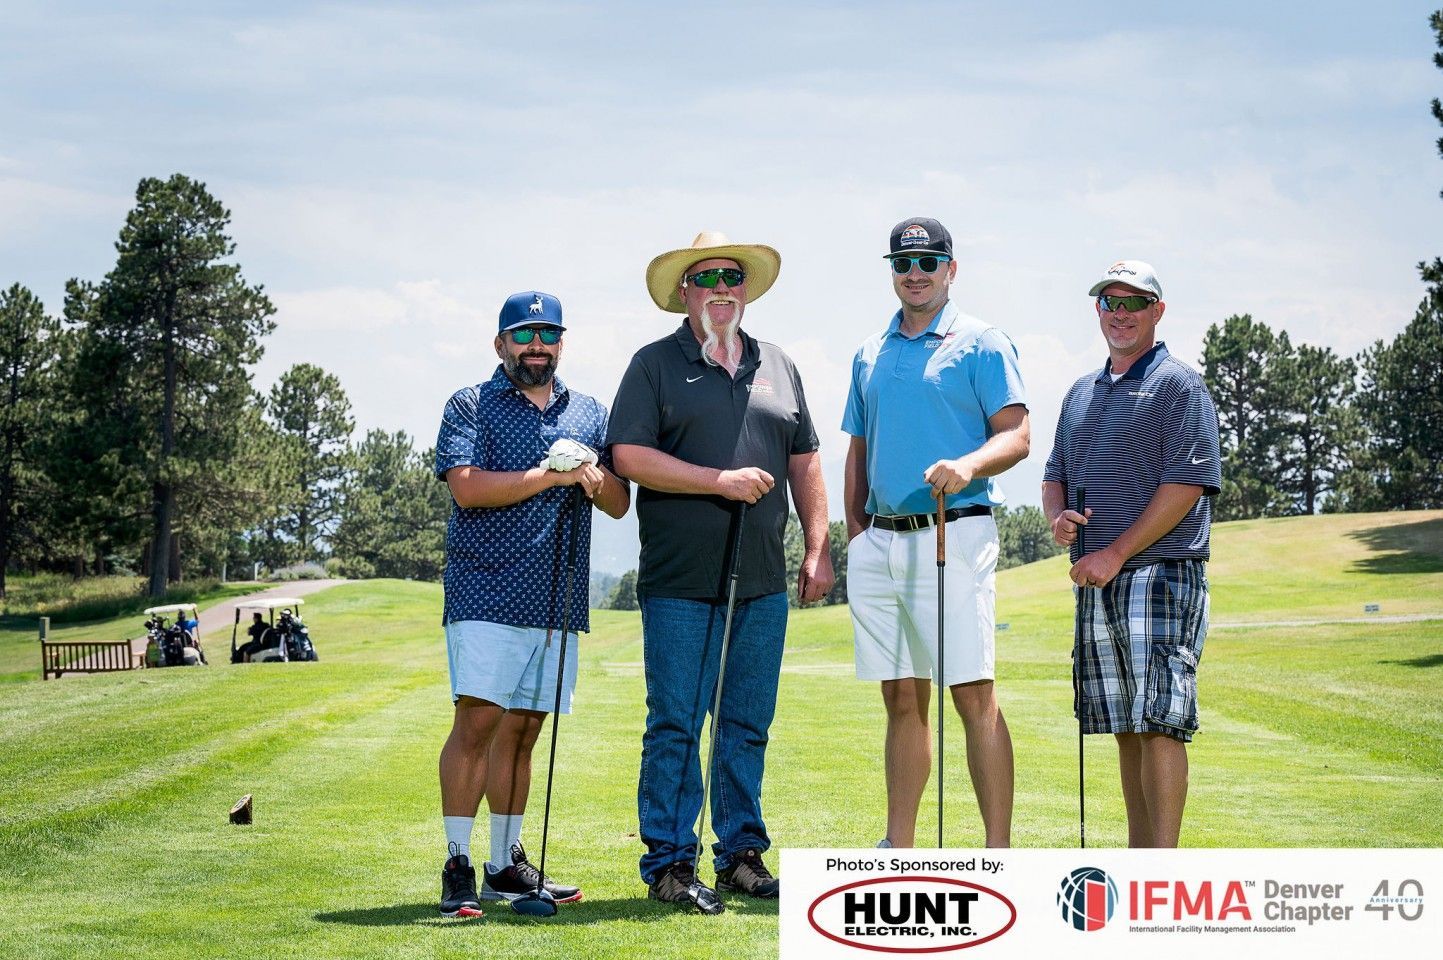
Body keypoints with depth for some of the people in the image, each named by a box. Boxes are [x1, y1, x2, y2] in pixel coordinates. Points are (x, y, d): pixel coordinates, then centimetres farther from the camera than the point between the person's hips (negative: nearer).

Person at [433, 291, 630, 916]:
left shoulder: (589, 414, 18)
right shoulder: (471, 406, 5)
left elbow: (619, 503, 15)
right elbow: (468, 487, -10)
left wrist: (595, 480, -8)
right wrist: (552, 474, -11)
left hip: (557, 599, 4)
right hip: (486, 591, -4)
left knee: (522, 729, 8)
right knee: (477, 721, -11)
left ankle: (506, 865, 14)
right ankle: (458, 867, -8)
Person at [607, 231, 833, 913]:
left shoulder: (778, 368, 16)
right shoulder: (655, 365, 2)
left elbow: (804, 463, 18)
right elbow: (629, 455, -8)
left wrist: (818, 548, 9)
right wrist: (721, 481, -13)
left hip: (764, 581, 4)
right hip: (680, 582, -4)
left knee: (749, 724, 8)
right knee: (676, 724, -3)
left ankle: (742, 856, 16)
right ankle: (669, 863, 3)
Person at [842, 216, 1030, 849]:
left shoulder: (981, 344, 2)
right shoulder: (869, 354, 19)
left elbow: (1016, 436, -6)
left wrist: (969, 465, -25)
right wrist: (854, 532, 11)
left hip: (953, 535, -6)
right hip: (878, 543, 6)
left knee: (974, 695, -9)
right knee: (903, 699, 9)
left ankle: (999, 852, -9)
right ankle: (898, 849, 13)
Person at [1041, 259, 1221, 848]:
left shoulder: (1178, 385, -3)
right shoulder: (1081, 394, 20)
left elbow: (1186, 484, -12)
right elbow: (1055, 475, 25)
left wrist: (1116, 554, -15)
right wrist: (1058, 518, 0)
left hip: (1161, 573, -7)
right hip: (1096, 581, 7)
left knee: (1159, 721, -14)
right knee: (1125, 728, 10)